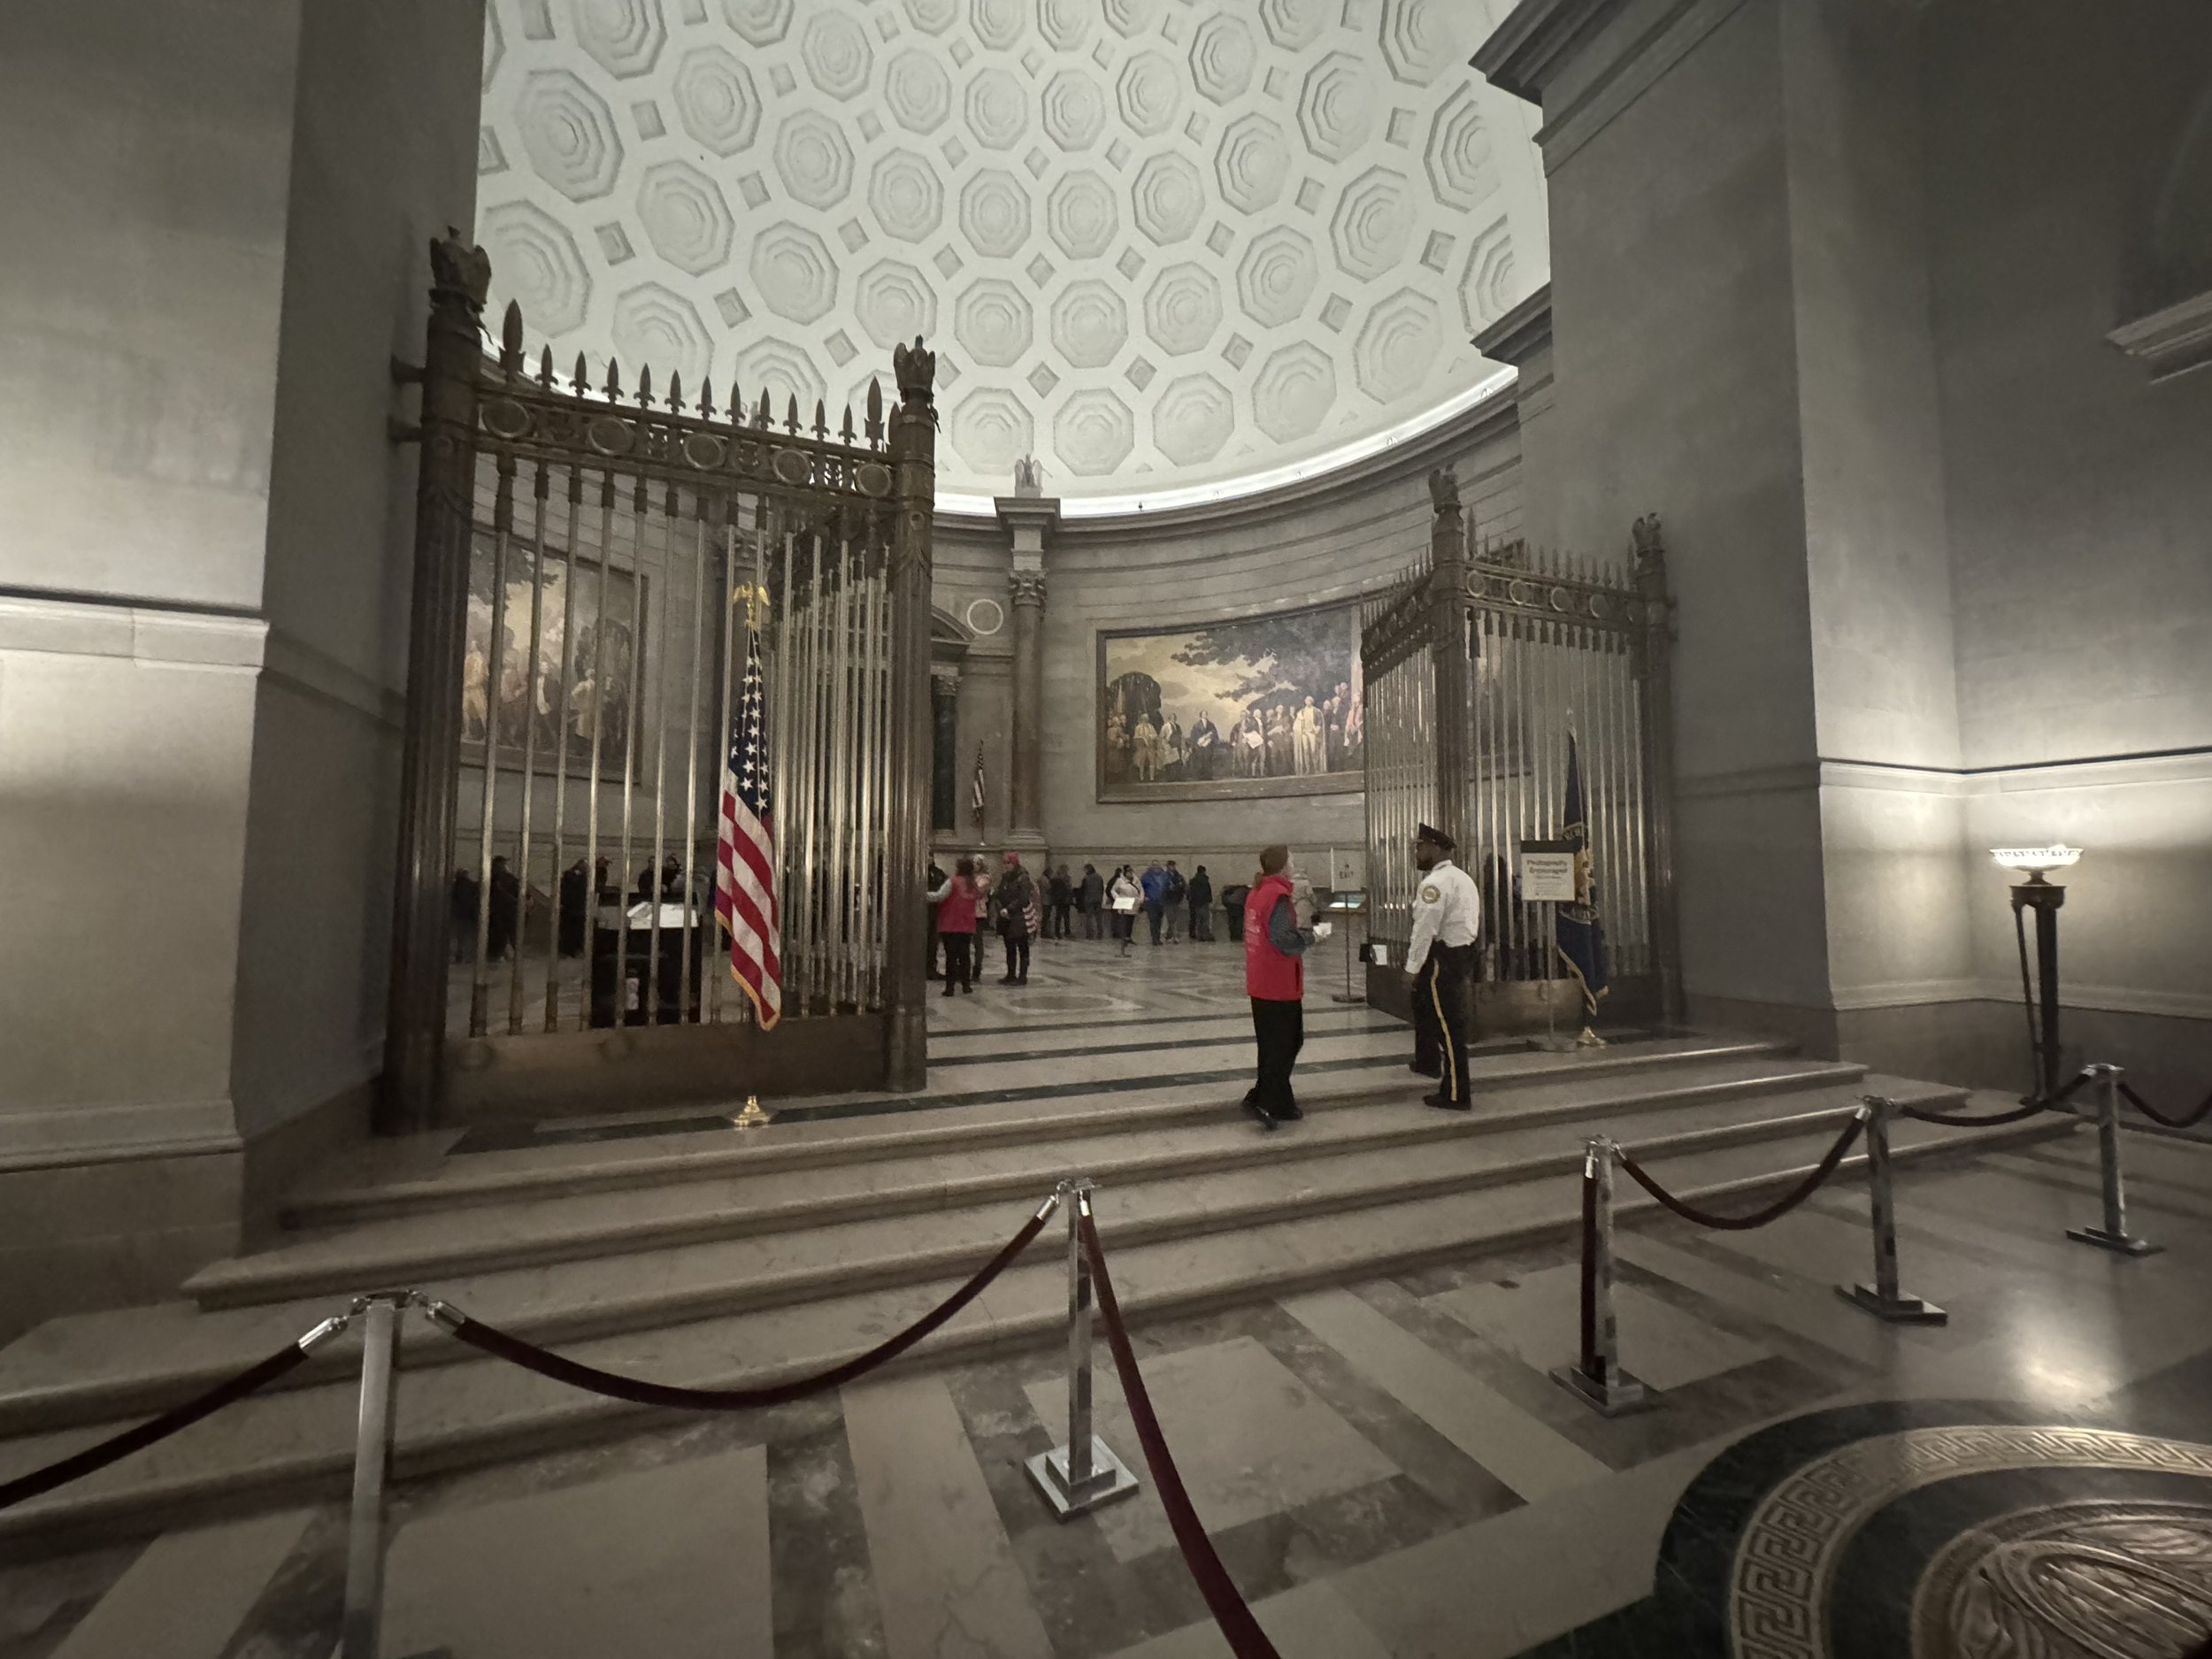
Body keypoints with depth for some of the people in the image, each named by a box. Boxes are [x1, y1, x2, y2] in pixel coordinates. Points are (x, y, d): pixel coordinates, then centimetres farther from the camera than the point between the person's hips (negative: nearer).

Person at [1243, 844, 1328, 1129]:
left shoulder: (1257, 892, 9)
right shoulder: (1277, 895, -18)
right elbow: (1285, 941, -23)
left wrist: (1307, 932, 8)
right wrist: (1313, 934, -8)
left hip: (1260, 984, 9)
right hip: (1280, 985, -9)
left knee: (1271, 1044, 16)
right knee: (1284, 1045, 3)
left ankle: (1279, 1103, 26)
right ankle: (1262, 1100, 4)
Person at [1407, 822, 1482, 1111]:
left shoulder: (1435, 882, -17)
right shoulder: (1462, 876, 14)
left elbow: (1425, 929, -21)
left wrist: (1413, 966, -14)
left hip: (1444, 957, -11)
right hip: (1462, 949, 11)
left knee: (1449, 1024, -3)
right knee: (1422, 1000, 28)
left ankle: (1455, 1095, 5)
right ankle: (1427, 1061, 44)